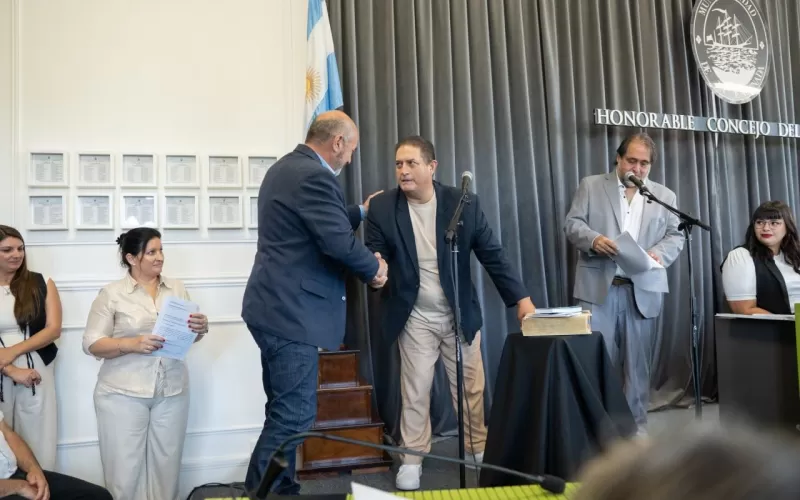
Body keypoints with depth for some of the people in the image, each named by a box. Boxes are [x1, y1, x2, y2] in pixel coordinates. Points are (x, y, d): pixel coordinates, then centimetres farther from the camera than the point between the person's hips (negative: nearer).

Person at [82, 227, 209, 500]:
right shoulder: (111, 293, -4)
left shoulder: (177, 289, 7)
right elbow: (92, 344, -5)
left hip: (172, 391, 3)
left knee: (166, 464, 11)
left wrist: (201, 329, -11)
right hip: (123, 394, -3)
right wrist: (131, 344, -21)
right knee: (125, 468, 3)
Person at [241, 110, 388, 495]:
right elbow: (339, 243, -23)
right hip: (291, 312, -11)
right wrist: (374, 268, -6)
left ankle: (279, 488, 27)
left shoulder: (286, 168, 16)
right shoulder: (314, 176, -17)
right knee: (295, 414, -3)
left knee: (285, 411, 17)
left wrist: (361, 212, 30)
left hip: (275, 307, 11)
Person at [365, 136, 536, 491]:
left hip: (461, 314, 1)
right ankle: (412, 459, 21)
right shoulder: (382, 208, -9)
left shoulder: (464, 203, -9)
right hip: (415, 318, -1)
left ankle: (479, 449, 31)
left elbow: (492, 254, -6)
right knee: (415, 392, 7)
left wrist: (521, 298, -12)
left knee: (471, 388, 12)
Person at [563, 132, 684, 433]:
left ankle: (636, 424, 17)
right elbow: (572, 223, 1)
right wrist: (593, 239, -19)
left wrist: (659, 254, -12)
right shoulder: (591, 186, 8)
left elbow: (675, 237, 9)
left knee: (637, 361, 7)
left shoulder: (665, 196, 15)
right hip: (599, 287, -2)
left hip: (642, 290, 2)